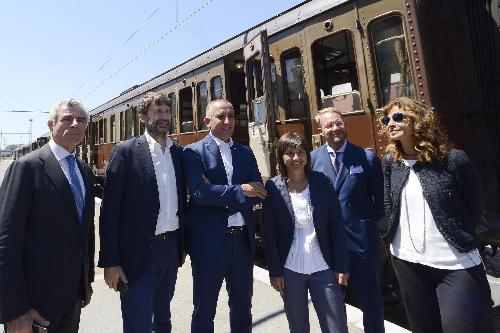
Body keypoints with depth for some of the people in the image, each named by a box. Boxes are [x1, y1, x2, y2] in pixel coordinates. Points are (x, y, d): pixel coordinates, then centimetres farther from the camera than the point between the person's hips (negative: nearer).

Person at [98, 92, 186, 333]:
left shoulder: (178, 152, 5)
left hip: (171, 247, 5)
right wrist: (110, 261, -11)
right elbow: (110, 210, -10)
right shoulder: (125, 151, -9)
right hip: (138, 252, -5)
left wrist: (182, 244, 12)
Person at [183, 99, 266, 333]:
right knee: (204, 310, 15)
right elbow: (200, 193, -20)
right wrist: (240, 191, -16)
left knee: (242, 307, 21)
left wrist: (220, 193, -14)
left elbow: (258, 193, -2)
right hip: (209, 241, -4)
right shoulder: (194, 152, -6)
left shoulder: (245, 152, 8)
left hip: (242, 239, 5)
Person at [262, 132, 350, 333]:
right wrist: (275, 271, -4)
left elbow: (336, 225, 0)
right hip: (290, 270, 0)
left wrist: (341, 265, -3)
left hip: (323, 269, 1)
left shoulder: (322, 182, -2)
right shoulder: (273, 187, -6)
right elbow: (269, 233, -4)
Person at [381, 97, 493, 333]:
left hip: (457, 264, -3)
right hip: (407, 261, 4)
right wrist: (395, 234, 5)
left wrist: (460, 238, 2)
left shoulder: (452, 159, -12)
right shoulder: (390, 162, 0)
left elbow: (474, 206, -3)